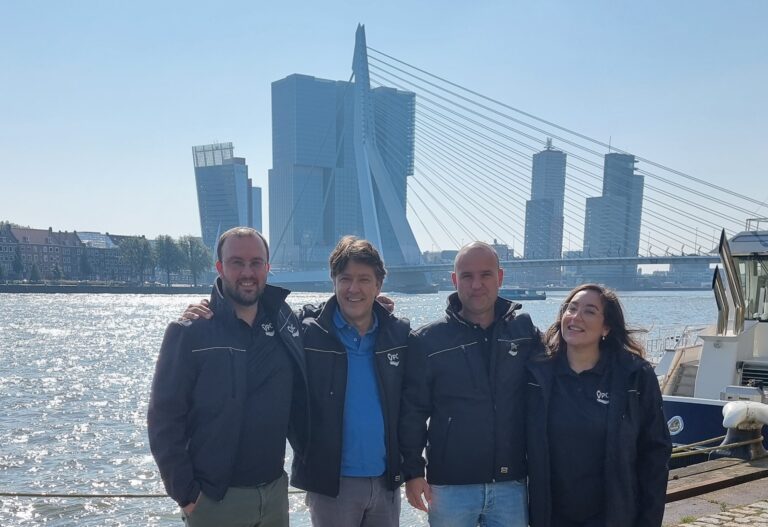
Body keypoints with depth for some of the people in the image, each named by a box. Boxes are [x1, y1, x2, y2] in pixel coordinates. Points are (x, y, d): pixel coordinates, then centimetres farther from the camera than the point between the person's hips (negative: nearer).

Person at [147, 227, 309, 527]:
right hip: (214, 499, -4)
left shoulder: (284, 322, 3)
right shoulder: (190, 332, -9)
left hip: (275, 490, 4)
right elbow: (164, 418, -10)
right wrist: (184, 492, -12)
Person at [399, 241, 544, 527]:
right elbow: (412, 411, -2)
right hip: (449, 486, -1)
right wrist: (413, 471, -5)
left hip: (511, 484, 2)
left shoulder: (525, 331, 2)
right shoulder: (427, 341, -4)